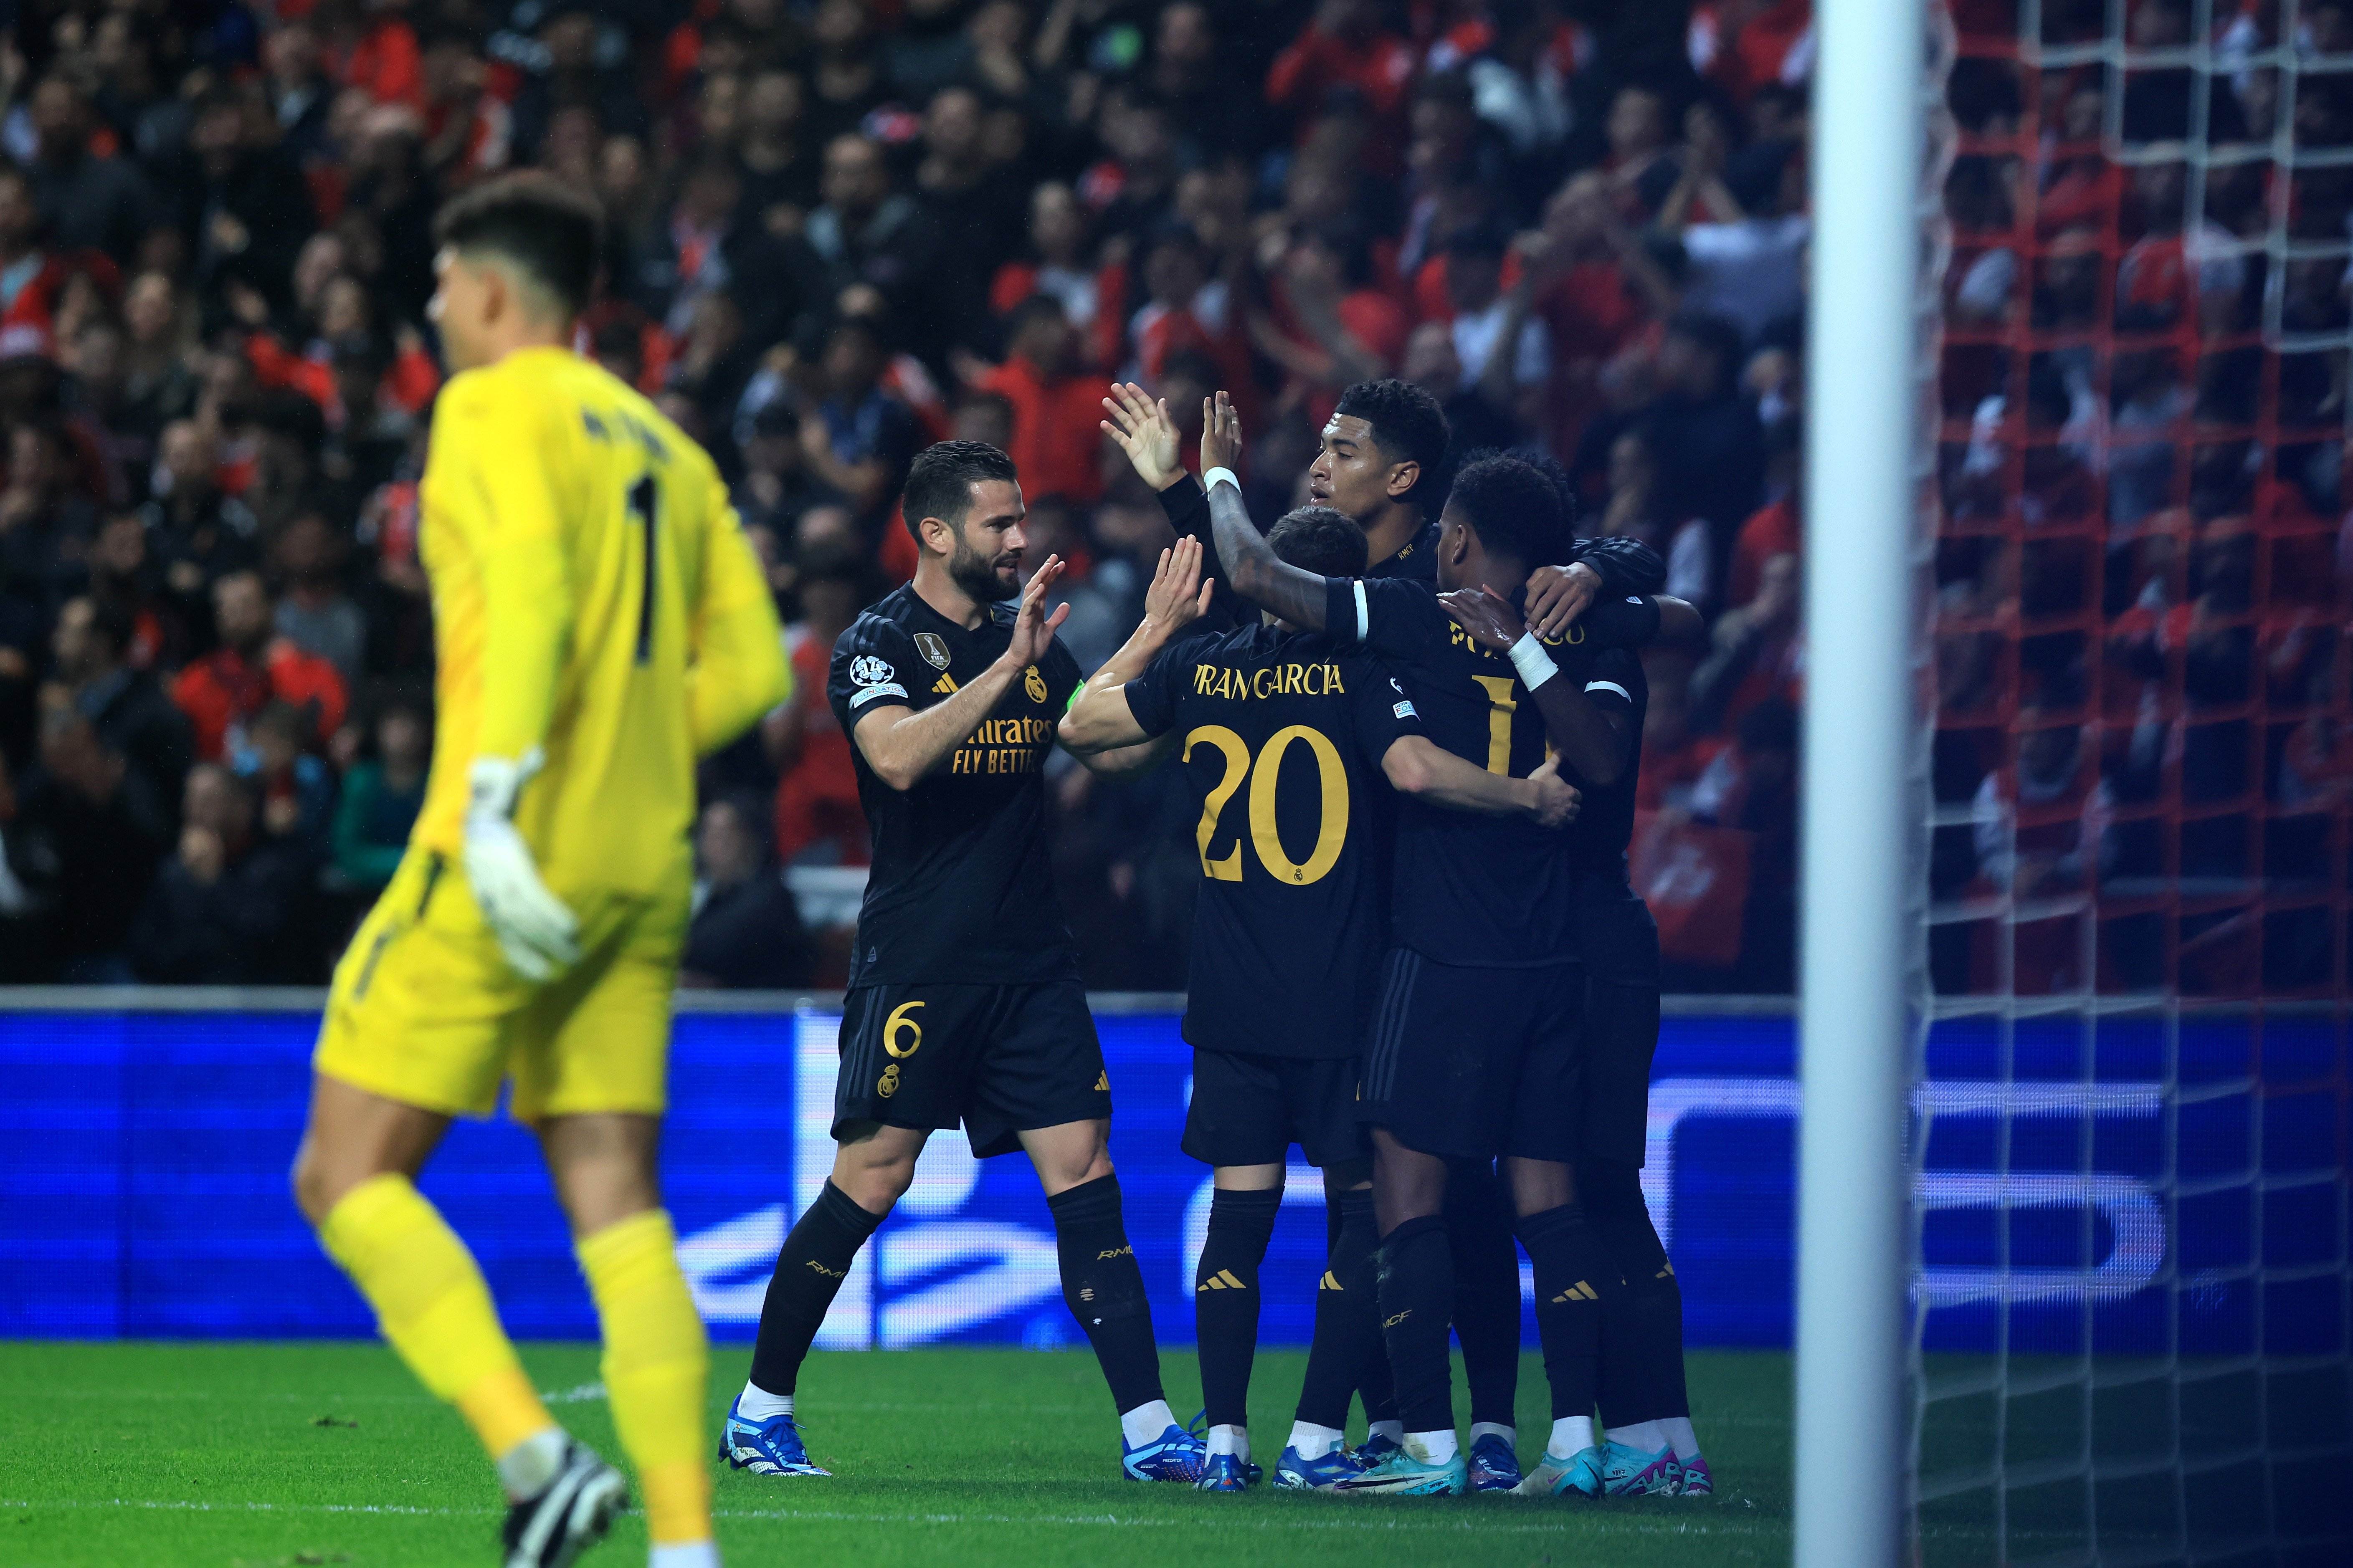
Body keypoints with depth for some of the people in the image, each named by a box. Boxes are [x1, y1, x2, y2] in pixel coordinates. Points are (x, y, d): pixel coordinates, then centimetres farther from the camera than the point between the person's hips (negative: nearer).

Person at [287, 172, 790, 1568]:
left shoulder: (498, 409, -3)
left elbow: (530, 593, -20)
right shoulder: (664, 445, 18)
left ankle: (534, 1452, -18)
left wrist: (495, 801, -26)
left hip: (515, 863, -7)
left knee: (350, 1177, -1)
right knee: (616, 1203, 4)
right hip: (638, 873, 7)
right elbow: (750, 664, 14)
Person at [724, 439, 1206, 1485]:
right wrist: (1006, 668, -28)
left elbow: (1114, 752, 17)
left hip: (1030, 960, 5)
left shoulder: (1030, 636, 13)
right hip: (916, 960, -5)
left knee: (1085, 1177, -3)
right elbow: (900, 758, -25)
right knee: (869, 1182, -4)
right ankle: (761, 1409, 11)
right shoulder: (878, 643, -7)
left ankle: (1148, 1429, -6)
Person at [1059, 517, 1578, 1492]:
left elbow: (1081, 724, 16)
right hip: (1341, 1000, -4)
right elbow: (1414, 770, -22)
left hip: (1230, 1000, 4)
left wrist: (1155, 627, 24)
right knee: (1364, 1213, 6)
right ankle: (1315, 1439, 0)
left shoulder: (1199, 668, 5)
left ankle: (1224, 1441, 2)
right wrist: (1531, 798, -11)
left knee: (1237, 1213, 7)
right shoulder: (1358, 671, -7)